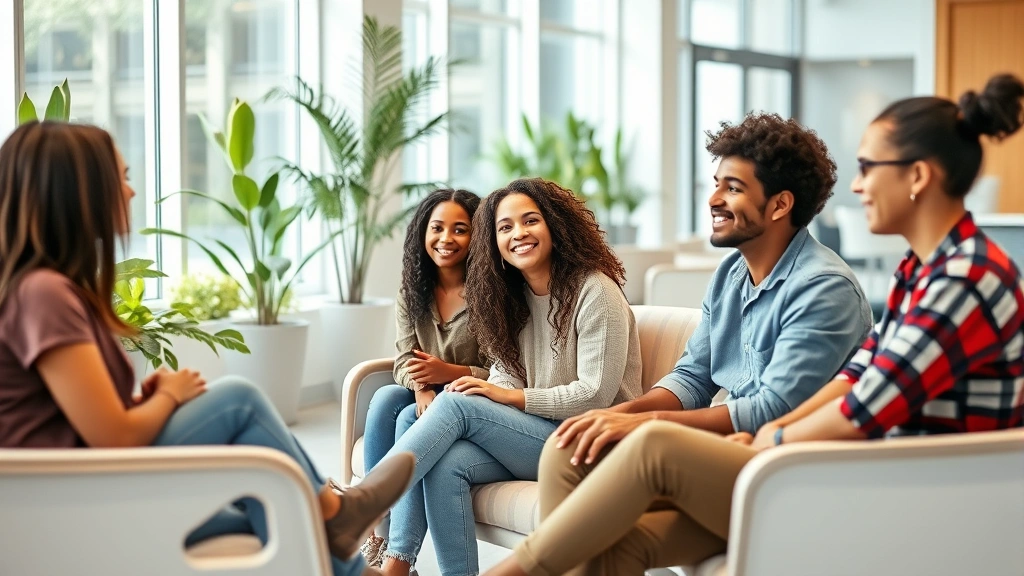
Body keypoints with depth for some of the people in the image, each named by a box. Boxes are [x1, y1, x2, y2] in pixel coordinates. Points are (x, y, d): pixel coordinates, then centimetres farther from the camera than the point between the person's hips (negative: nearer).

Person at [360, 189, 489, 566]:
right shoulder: (413, 293, 5)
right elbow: (405, 361, 0)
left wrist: (450, 372, -27)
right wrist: (421, 387, -23)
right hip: (429, 400, 5)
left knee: (411, 420, -31)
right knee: (386, 397, -27)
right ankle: (379, 538, -28)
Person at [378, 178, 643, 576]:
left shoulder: (595, 291, -9)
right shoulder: (513, 297, 13)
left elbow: (595, 395, -15)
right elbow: (506, 378, 10)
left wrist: (511, 396, -16)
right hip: (534, 434, 6)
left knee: (456, 403, -23)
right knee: (445, 464, -25)